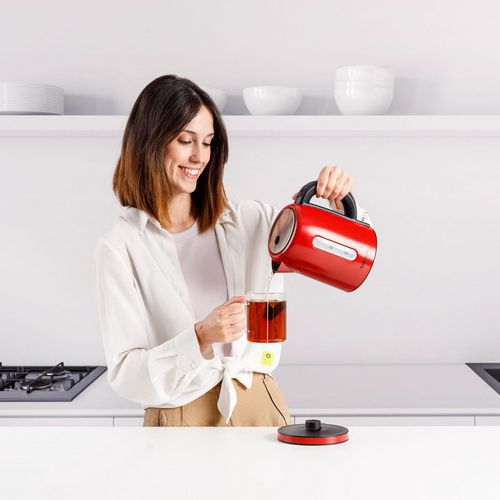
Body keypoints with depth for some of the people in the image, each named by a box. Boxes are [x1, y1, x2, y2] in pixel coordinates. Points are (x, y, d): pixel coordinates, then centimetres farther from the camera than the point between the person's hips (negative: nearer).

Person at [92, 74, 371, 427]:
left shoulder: (248, 221, 6)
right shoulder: (119, 248, -3)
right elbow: (126, 374, -7)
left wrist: (342, 203, -9)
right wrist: (201, 337, -21)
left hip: (261, 408, 3)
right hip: (181, 418, -2)